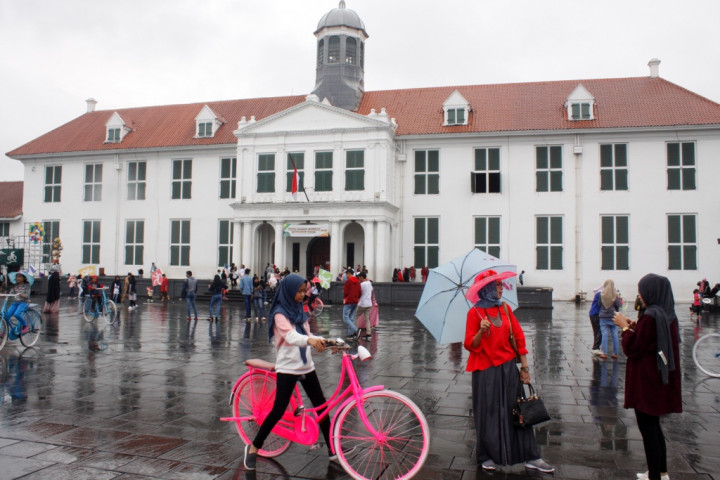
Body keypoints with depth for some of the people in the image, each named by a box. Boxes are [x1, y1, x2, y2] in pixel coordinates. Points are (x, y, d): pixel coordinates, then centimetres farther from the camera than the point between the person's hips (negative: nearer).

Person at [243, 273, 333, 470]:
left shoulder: (299, 310, 11)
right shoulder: (280, 313, -12)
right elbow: (290, 336, -30)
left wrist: (323, 341, -1)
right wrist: (310, 340, -48)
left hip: (306, 366, 7)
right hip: (287, 367, -7)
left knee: (321, 404, 8)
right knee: (279, 410, -6)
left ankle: (332, 447, 19)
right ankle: (253, 447, 11)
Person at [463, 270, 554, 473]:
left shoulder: (505, 309, 6)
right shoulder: (475, 313, -8)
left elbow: (519, 337, 8)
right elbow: (470, 345, -9)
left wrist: (524, 367, 6)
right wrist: (481, 331, -28)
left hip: (508, 367, 4)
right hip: (485, 370, -4)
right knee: (488, 413, 5)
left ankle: (531, 457, 15)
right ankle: (487, 457, 21)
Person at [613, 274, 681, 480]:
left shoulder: (650, 317, -21)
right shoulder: (669, 316, 6)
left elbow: (631, 348, -17)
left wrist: (625, 327, -5)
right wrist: (634, 327, 11)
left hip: (646, 380, -9)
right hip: (661, 378, 9)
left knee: (647, 427, 1)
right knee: (654, 425, 20)